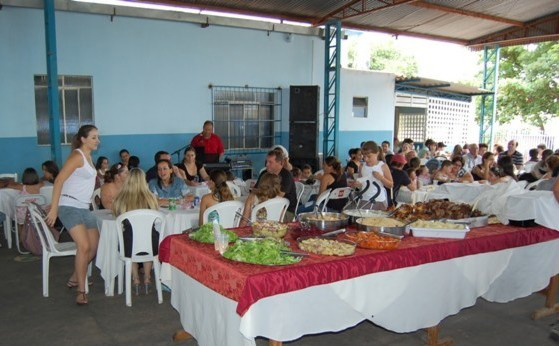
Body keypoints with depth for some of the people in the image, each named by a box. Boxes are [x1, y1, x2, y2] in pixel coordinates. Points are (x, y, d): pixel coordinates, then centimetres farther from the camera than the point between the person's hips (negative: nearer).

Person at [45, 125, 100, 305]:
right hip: (70, 206, -9)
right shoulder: (77, 156, -12)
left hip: (84, 207, 9)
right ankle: (81, 291, -9)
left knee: (94, 247, 12)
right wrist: (53, 209, -20)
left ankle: (74, 279, 29)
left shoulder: (88, 156, 14)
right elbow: (59, 181, -18)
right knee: (84, 246, -19)